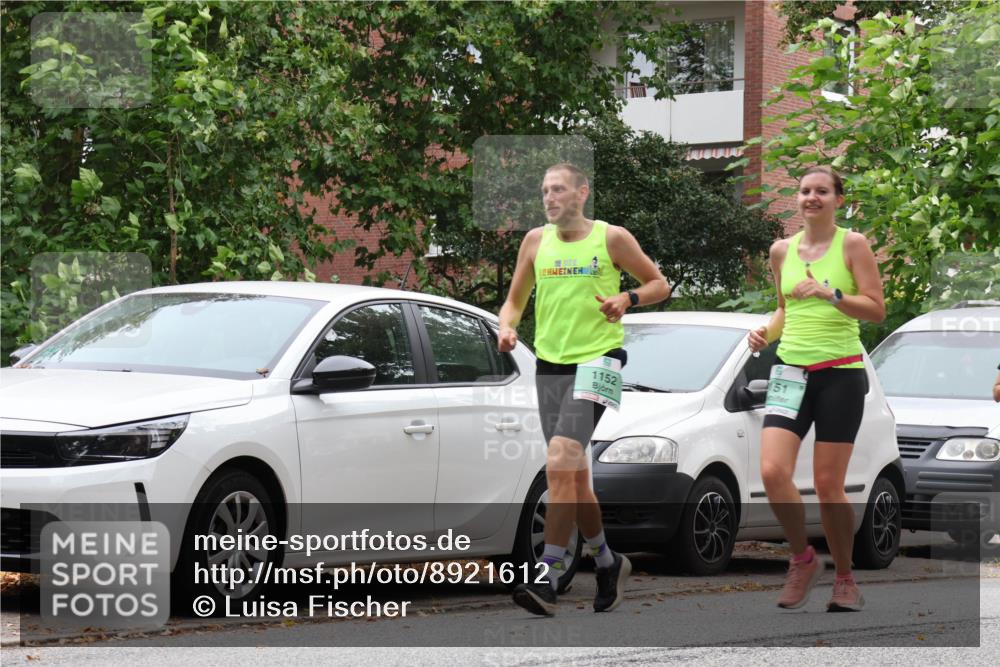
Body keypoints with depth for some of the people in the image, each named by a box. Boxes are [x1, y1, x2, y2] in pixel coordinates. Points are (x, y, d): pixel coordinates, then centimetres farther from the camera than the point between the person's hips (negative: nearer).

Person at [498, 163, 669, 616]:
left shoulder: (611, 238, -2)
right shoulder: (536, 241, 9)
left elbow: (659, 284, 7)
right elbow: (515, 299, 16)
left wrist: (628, 299, -13)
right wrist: (507, 328, -6)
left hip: (598, 360, -6)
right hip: (550, 364, 6)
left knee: (560, 462, -21)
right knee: (573, 475, 11)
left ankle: (548, 579, -24)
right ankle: (607, 563, 32)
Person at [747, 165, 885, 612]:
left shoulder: (851, 245, -2)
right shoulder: (782, 250, 11)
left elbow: (876, 309, -8)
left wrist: (830, 294, -22)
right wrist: (767, 332, 3)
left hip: (840, 373, -4)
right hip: (791, 370, 4)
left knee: (828, 484, -2)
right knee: (773, 471, -15)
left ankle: (845, 579, 16)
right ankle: (802, 559, 7)